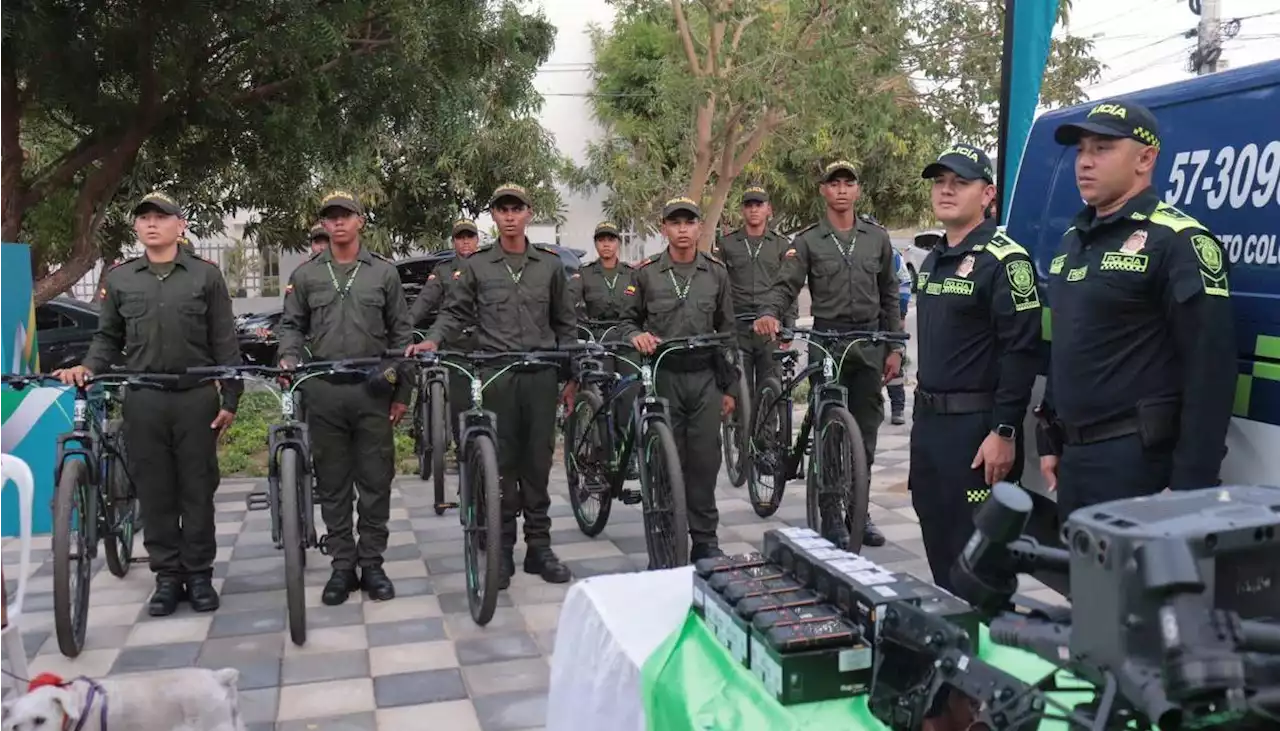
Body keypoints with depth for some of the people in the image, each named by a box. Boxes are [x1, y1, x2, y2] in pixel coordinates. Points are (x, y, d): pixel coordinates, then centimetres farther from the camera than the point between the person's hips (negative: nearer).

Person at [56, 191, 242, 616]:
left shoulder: (206, 275, 4)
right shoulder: (119, 279, 10)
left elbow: (224, 343, 2)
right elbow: (108, 338, 14)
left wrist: (230, 399, -3)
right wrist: (87, 367, -6)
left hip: (196, 397, -2)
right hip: (143, 400, 2)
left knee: (197, 490, 4)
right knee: (154, 492, 5)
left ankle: (199, 574, 15)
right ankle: (167, 575, 16)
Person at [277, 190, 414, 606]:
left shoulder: (384, 272, 7)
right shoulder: (305, 274, 8)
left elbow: (400, 333, 7)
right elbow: (292, 325, 12)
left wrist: (402, 392, 3)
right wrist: (288, 357, -10)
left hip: (373, 390, -1)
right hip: (323, 391, 1)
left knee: (375, 482, 3)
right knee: (332, 485, 7)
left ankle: (372, 564, 15)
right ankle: (342, 566, 16)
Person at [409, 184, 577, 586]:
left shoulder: (550, 264, 8)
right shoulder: (477, 265, 5)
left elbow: (565, 323, 12)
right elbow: (455, 312, 6)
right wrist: (432, 340, -14)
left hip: (541, 375, 1)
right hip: (495, 375, -1)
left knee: (538, 462, 6)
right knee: (500, 464, 2)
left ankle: (539, 546, 16)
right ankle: (502, 549, 12)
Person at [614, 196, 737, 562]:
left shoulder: (716, 272, 8)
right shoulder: (646, 272, 3)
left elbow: (727, 331, 12)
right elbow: (626, 320, 10)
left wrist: (728, 386, 10)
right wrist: (636, 335, -14)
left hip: (704, 378, 1)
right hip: (662, 377, -1)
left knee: (705, 460, 2)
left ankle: (704, 539, 14)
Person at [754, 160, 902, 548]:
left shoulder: (877, 237, 8)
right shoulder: (807, 241, 1)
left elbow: (889, 296, 11)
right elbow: (786, 286, -8)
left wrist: (895, 348, 7)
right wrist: (769, 313, -30)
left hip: (869, 344, 2)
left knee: (865, 432, 8)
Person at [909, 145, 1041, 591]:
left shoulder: (1005, 261, -13)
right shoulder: (933, 261, 15)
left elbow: (1021, 351, -18)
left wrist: (1004, 431, -22)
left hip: (976, 427, -9)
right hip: (928, 421, 9)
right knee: (938, 550, 17)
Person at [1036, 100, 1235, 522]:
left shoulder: (1179, 242, -12)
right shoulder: (1074, 239, 14)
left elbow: (1209, 371, -17)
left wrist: (1189, 483, -19)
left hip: (1135, 459, -8)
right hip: (1074, 455, 8)